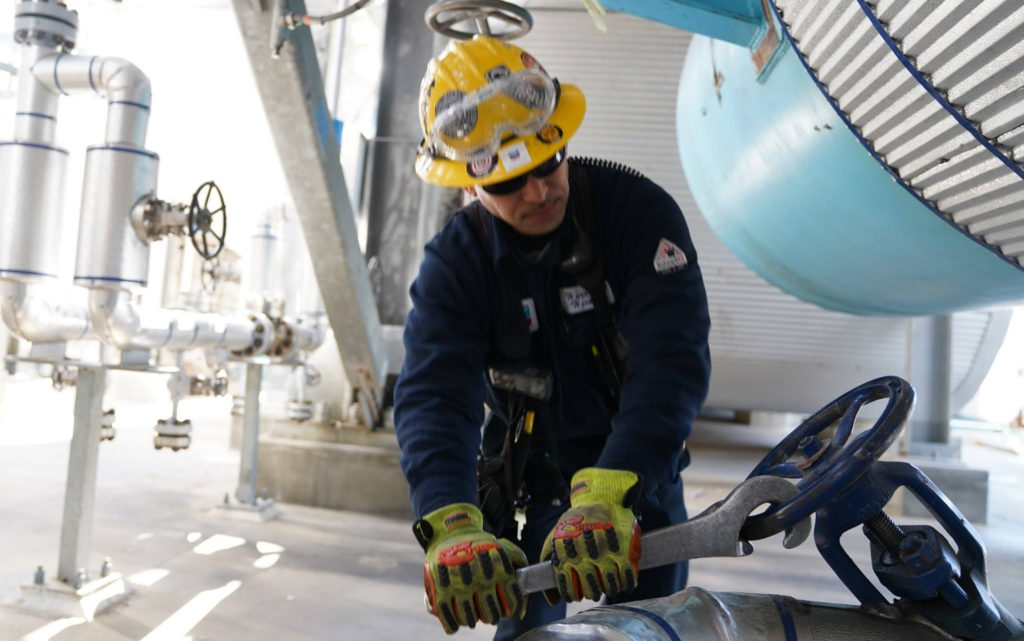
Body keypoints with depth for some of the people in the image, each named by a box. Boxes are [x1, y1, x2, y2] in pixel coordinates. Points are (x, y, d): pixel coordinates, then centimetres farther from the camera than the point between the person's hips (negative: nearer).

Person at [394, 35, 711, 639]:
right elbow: (432, 396, -28)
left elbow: (672, 357, -32)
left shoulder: (638, 209, -21)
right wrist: (451, 523, -47)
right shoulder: (454, 264, -16)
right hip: (538, 472, 1)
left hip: (640, 468, 0)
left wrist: (607, 495, -46)